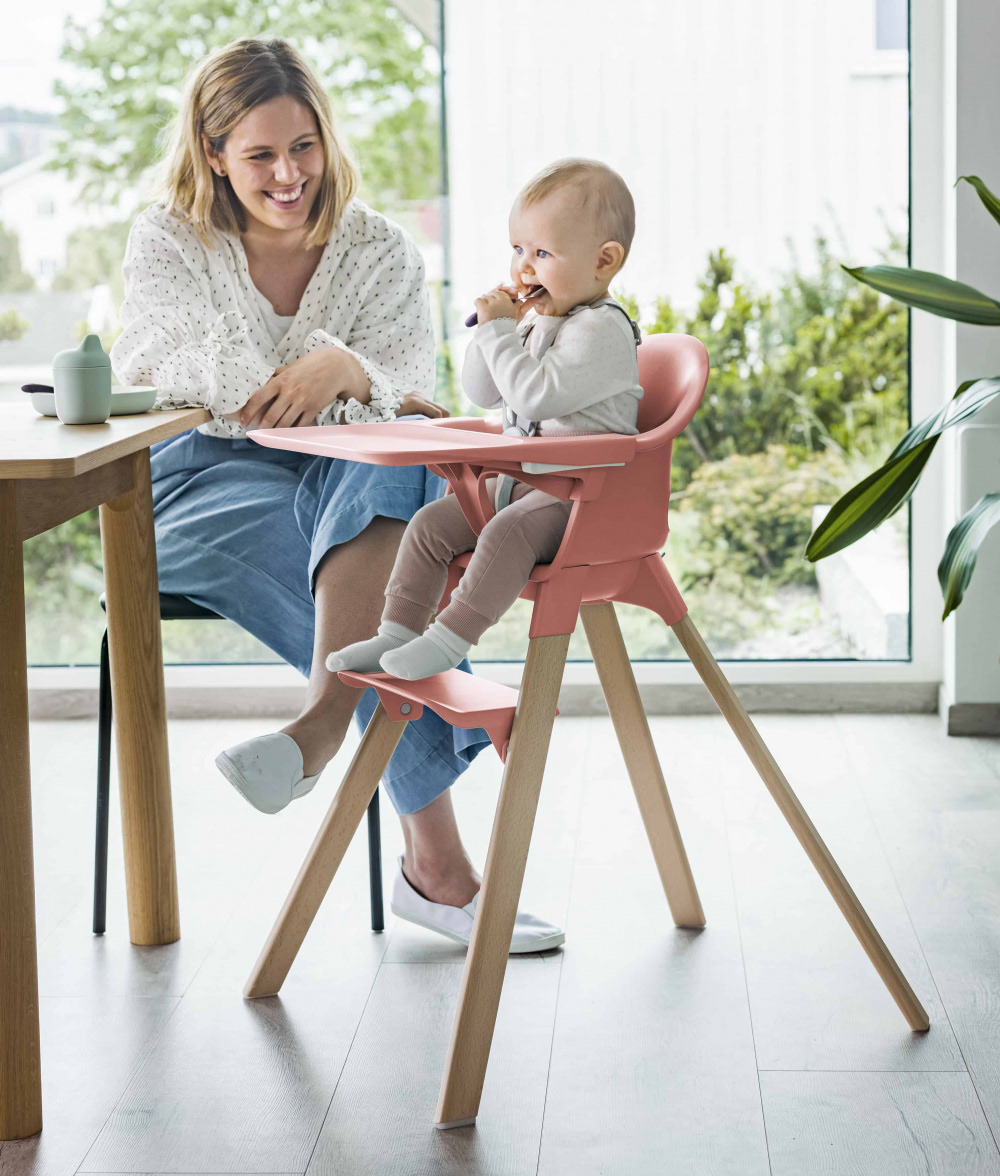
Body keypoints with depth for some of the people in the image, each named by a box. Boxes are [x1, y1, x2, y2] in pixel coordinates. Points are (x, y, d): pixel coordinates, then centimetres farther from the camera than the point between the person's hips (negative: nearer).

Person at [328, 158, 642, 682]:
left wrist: (498, 332, -18)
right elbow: (482, 392, 15)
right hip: (519, 479, 9)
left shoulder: (601, 330, -16)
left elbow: (534, 395, -28)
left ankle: (450, 638, -27)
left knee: (507, 533, -33)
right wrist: (497, 328, 0)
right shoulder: (537, 322, 15)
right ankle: (396, 634, 2)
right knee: (430, 524, 0)